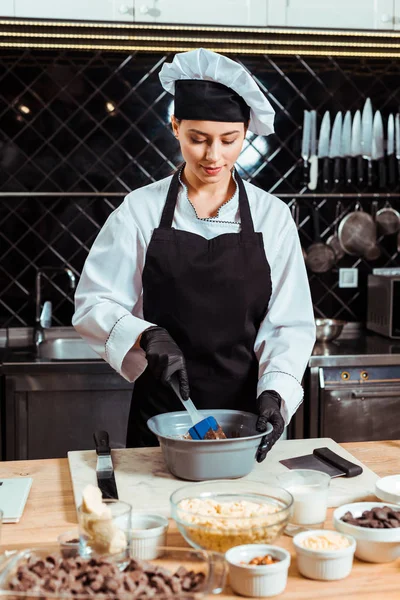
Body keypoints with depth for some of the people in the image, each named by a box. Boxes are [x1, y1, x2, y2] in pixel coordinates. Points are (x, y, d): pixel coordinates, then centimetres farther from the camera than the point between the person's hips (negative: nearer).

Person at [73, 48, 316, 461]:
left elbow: (290, 325, -3)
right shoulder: (141, 210, -5)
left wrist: (275, 391, -19)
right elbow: (94, 304, -6)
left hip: (246, 411, 1)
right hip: (161, 410, 0)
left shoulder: (272, 216, -2)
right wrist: (147, 335, -24)